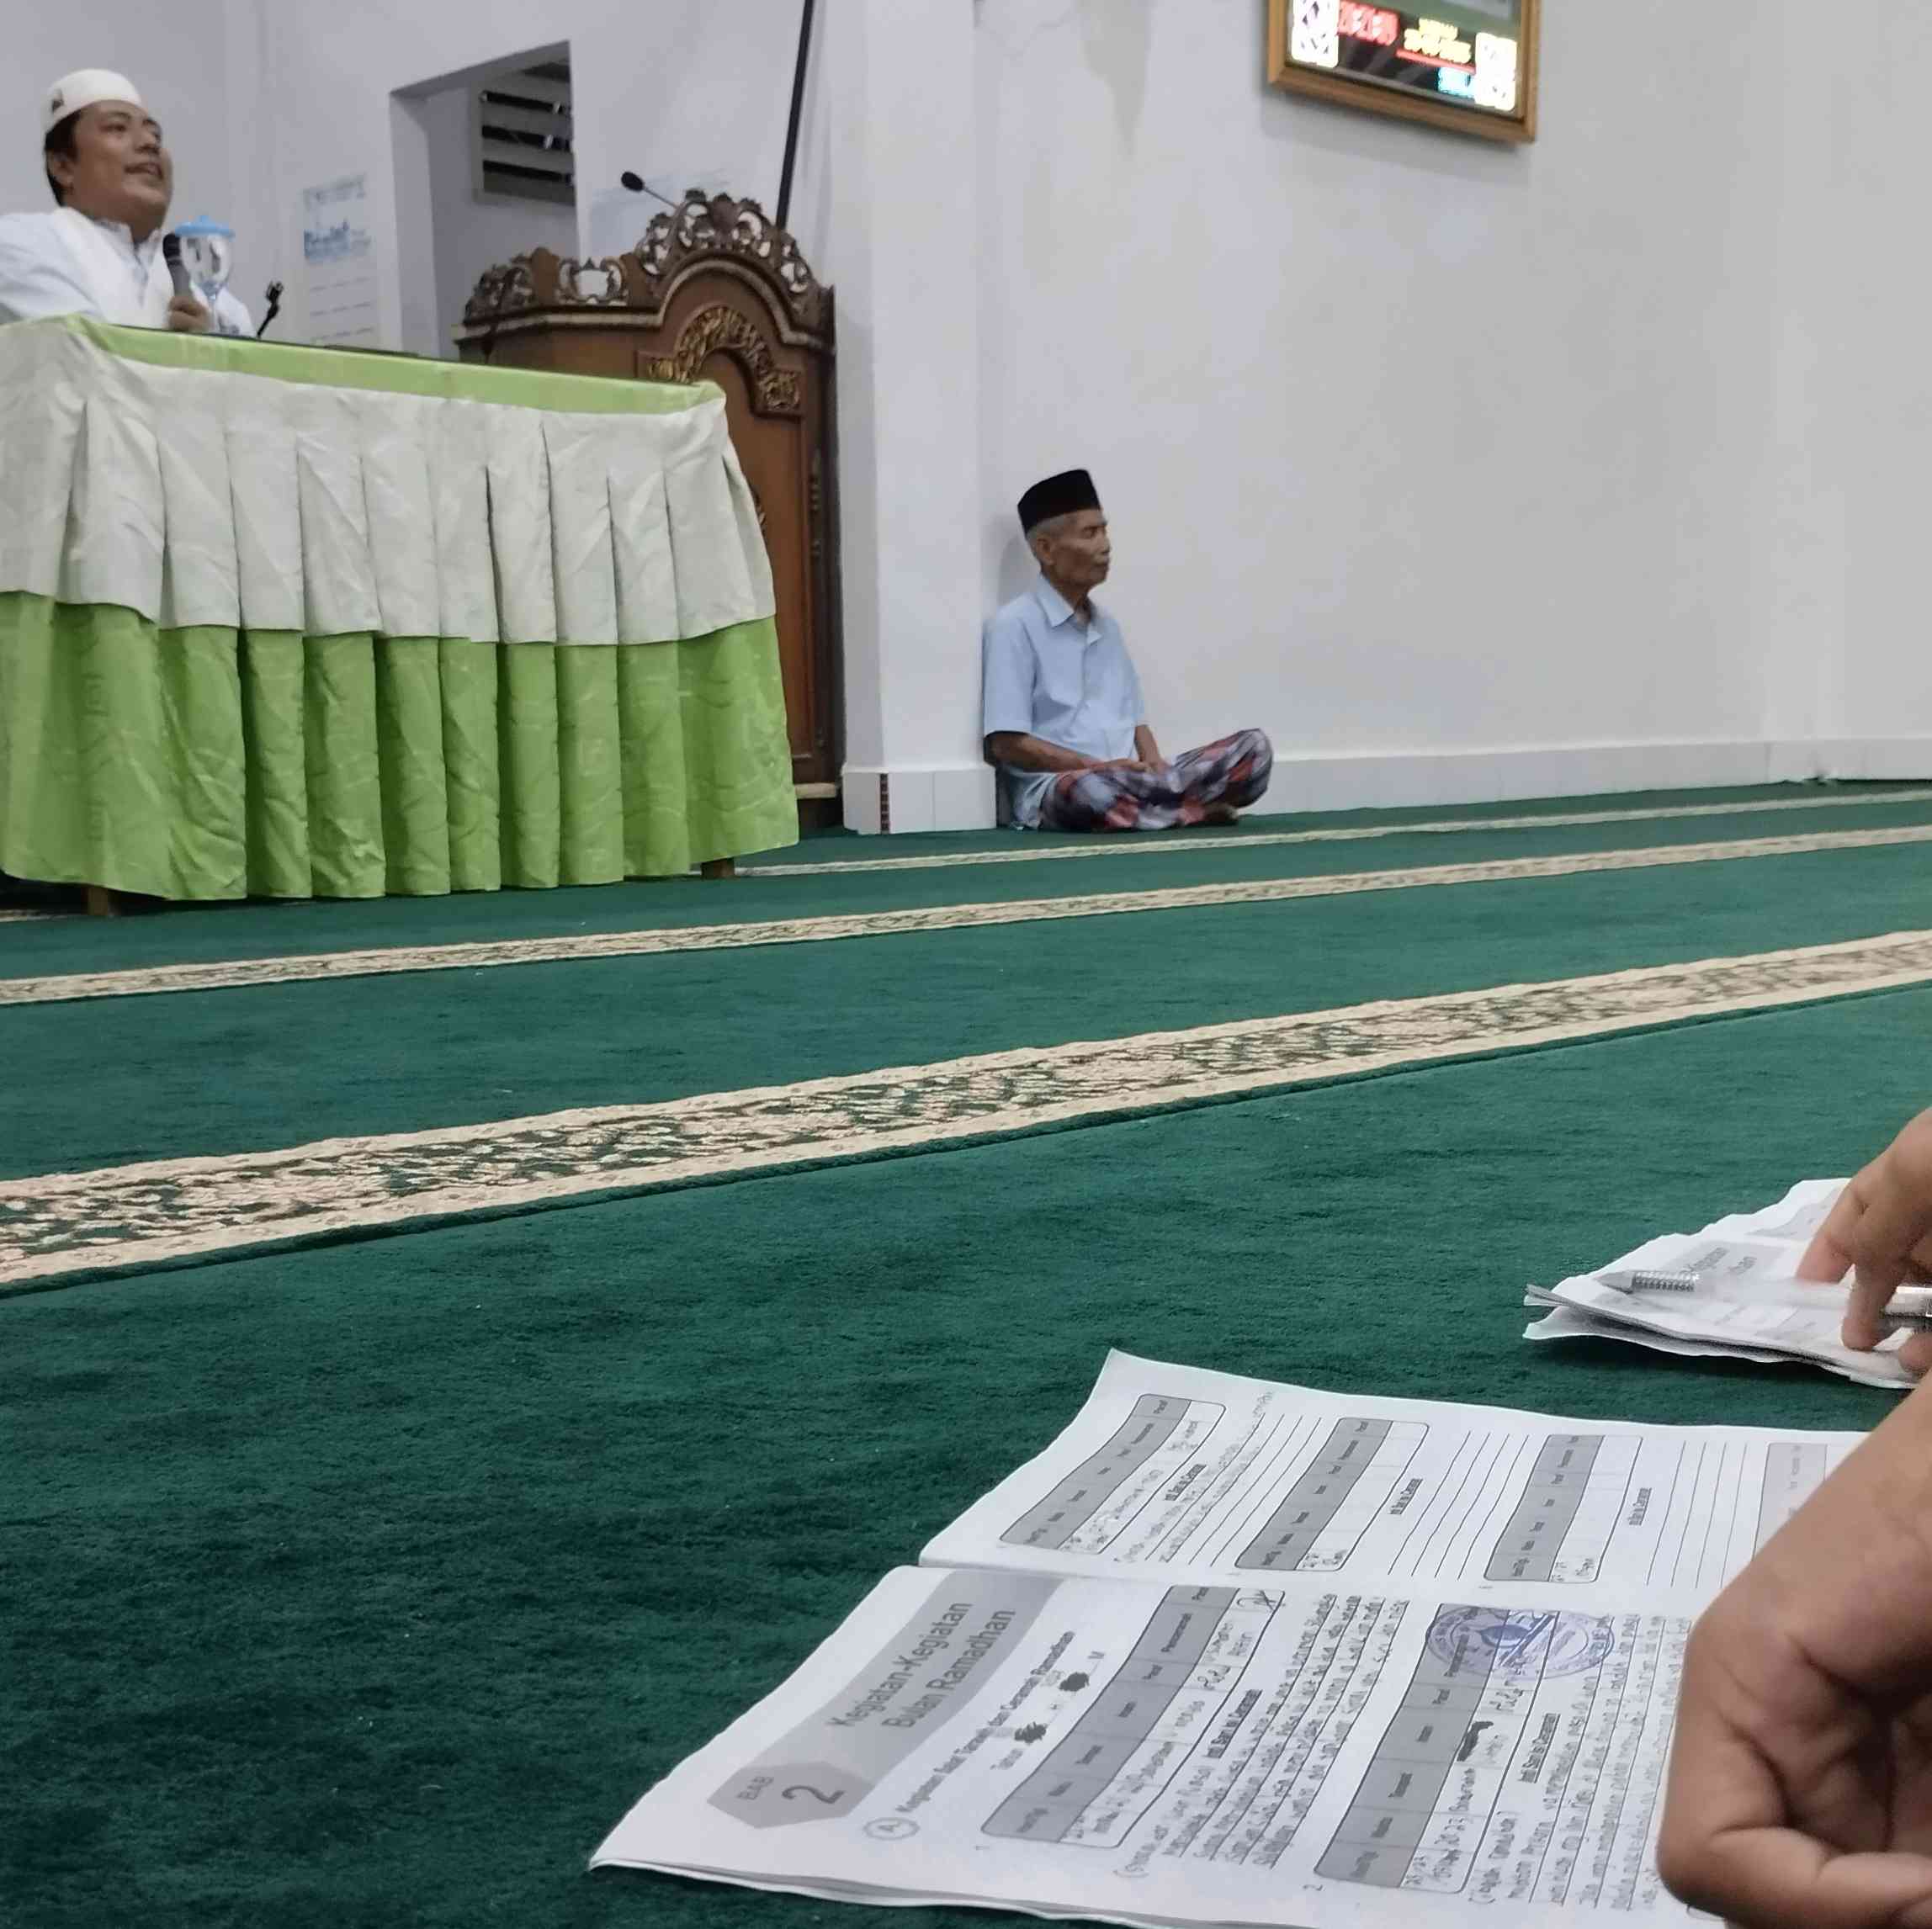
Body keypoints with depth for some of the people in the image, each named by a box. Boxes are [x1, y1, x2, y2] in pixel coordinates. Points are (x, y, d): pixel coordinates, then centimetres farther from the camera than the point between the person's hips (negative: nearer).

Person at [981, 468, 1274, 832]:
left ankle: (1145, 809, -19)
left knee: (1254, 747, -8)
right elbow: (1006, 745, -10)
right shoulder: (1015, 626, -4)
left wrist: (1156, 768, -3)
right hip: (1053, 787, -6)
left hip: (1128, 781, 7)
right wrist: (1098, 766, -15)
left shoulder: (1106, 625, 20)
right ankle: (1196, 808, -19)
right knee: (1094, 791, -43)